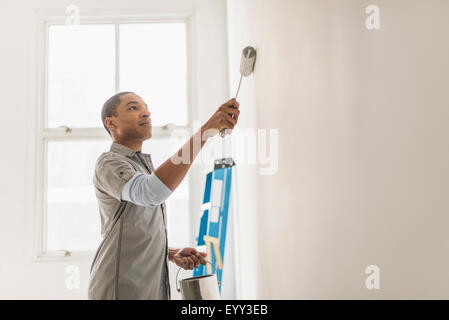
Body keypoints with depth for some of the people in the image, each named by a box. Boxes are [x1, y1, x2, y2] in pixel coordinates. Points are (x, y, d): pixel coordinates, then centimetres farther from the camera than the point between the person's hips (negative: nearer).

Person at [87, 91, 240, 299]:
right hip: (121, 290, -8)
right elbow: (150, 192, -34)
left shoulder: (144, 166, 18)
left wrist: (173, 254, 3)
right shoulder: (109, 164, -11)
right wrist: (206, 130, -36)